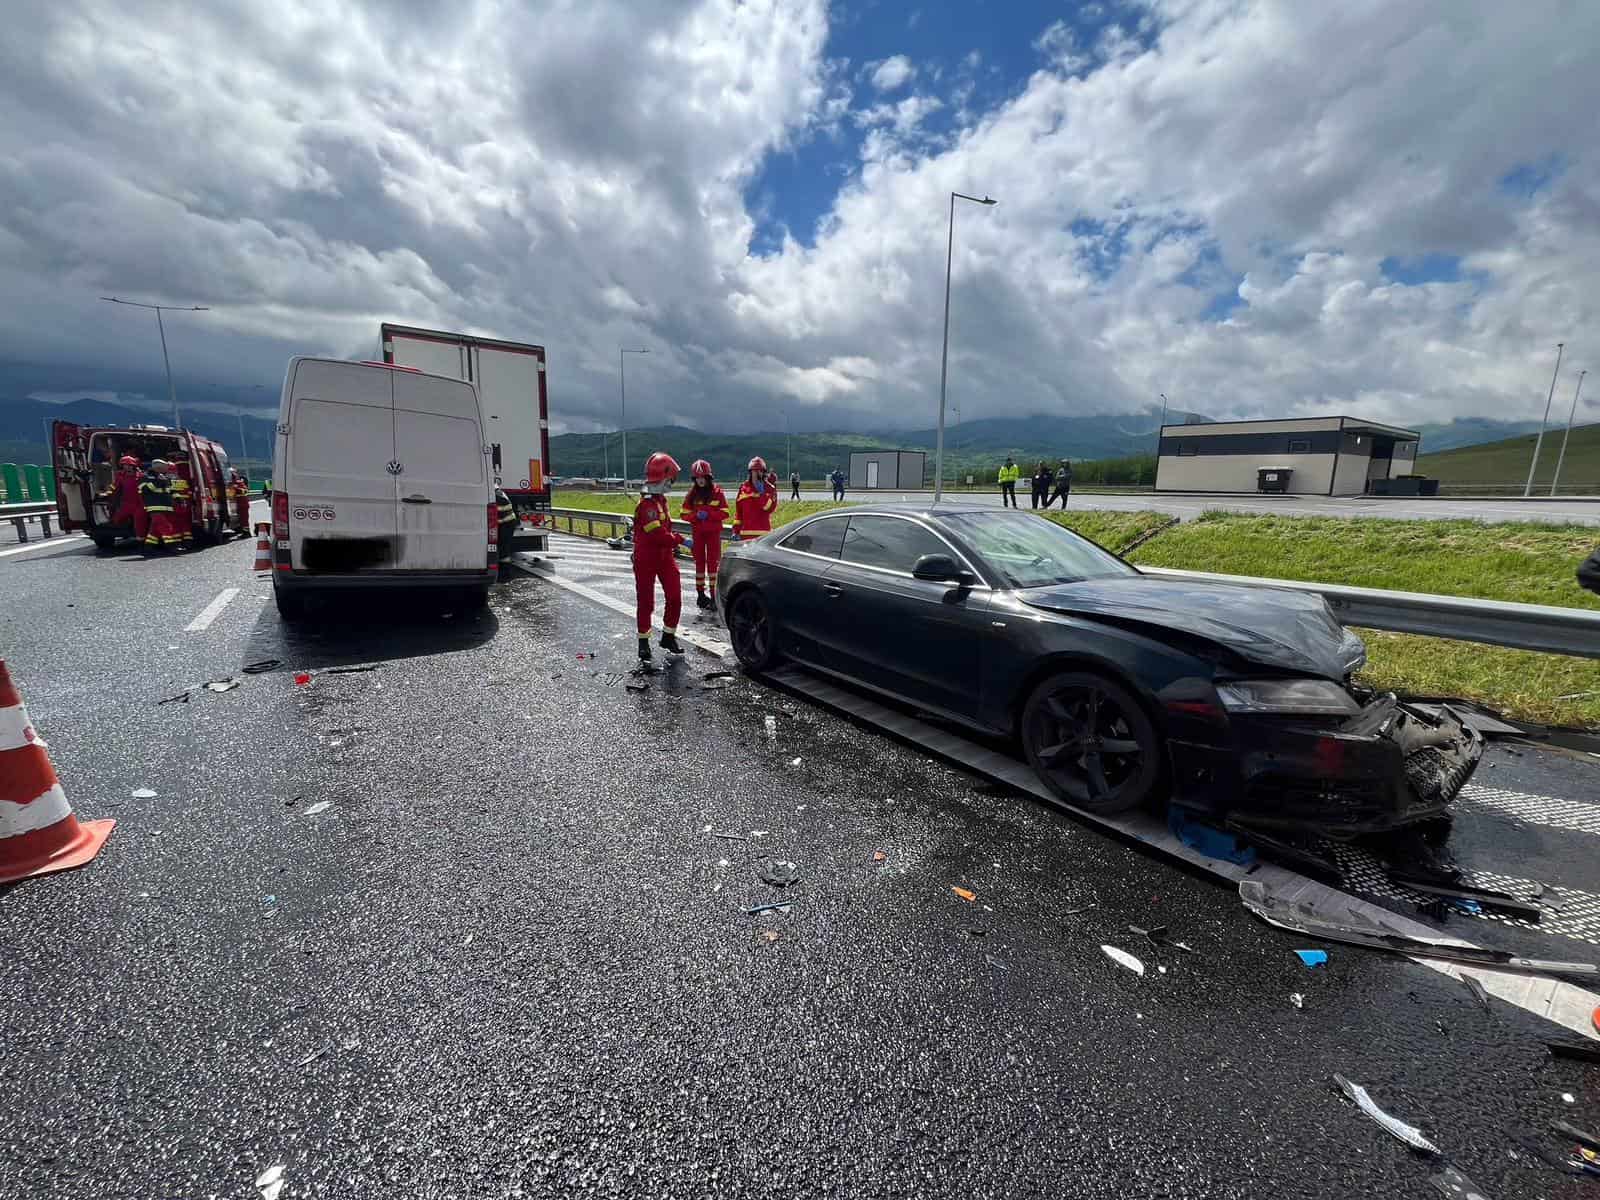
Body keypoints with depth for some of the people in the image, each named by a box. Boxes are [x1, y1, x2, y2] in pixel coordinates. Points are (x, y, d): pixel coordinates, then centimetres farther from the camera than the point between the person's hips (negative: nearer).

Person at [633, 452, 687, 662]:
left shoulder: (660, 499, 11)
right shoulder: (647, 503, -20)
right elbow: (657, 534, -25)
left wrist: (673, 544, 10)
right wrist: (679, 539, -12)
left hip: (664, 556, 8)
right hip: (646, 559, -8)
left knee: (675, 597, 4)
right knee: (645, 601, 4)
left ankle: (668, 637, 20)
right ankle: (643, 642, 17)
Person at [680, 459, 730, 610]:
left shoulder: (717, 492, -3)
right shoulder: (691, 494, 4)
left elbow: (724, 513, -4)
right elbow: (684, 514, 5)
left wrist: (709, 514, -17)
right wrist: (696, 515, -14)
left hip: (713, 532, -3)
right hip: (697, 532, 3)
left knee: (713, 562, -5)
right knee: (699, 562, 9)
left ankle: (713, 595, -2)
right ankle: (701, 594, 17)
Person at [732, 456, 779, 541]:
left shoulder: (770, 489, 3)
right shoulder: (743, 488, 9)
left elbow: (771, 508, -11)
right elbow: (738, 511, 12)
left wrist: (762, 493, -18)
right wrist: (735, 530, 9)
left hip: (764, 533, -2)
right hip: (746, 533, 2)